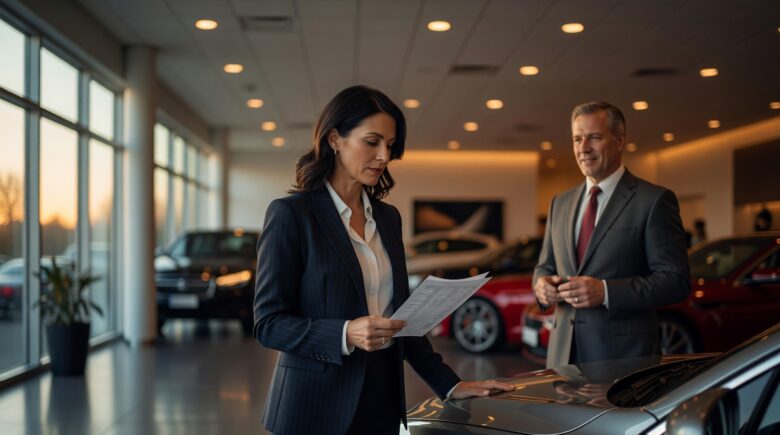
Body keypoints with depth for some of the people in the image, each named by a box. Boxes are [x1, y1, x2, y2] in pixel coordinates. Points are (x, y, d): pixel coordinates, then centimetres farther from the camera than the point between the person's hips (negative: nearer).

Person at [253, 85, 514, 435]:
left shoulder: (388, 217, 10)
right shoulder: (291, 213, -9)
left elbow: (401, 313, 13)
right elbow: (268, 323, -12)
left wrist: (449, 384, 5)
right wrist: (346, 334, -26)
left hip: (382, 401, 6)